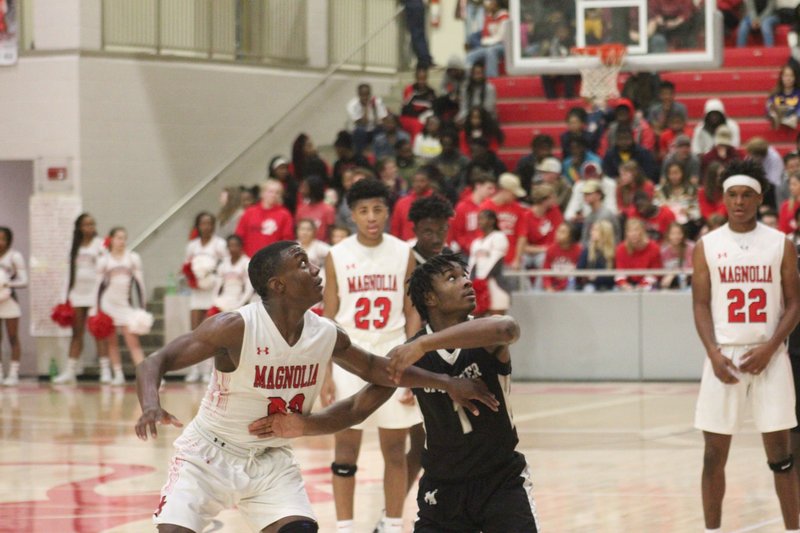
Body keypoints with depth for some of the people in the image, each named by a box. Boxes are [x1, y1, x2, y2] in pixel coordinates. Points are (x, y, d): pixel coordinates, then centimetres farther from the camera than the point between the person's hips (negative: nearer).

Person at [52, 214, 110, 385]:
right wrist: (67, 295, 12)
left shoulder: (100, 244, 0)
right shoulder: (76, 246, 12)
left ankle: (105, 370, -6)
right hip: (77, 292, 4)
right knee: (77, 333, 5)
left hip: (94, 290, -4)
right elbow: (72, 271, 15)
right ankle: (70, 371, 6)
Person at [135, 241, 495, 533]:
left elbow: (372, 367, 13)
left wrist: (446, 383, 9)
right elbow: (154, 363, -26)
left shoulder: (327, 336, -7)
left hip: (271, 460, 4)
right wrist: (151, 406, -47)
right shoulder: (236, 328, -25)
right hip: (208, 455, -4)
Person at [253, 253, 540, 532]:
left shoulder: (487, 340, -15)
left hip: (503, 480, -2)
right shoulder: (407, 357, -8)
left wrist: (424, 344, -46)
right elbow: (357, 407, -3)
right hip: (444, 488, 2)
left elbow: (507, 329, -40)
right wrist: (305, 425, -21)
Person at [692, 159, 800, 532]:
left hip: (768, 357, -1)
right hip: (724, 357, 1)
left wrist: (769, 348, -10)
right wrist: (714, 353, -11)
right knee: (715, 453, 3)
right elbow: (701, 305, 3)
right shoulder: (706, 246, 3)